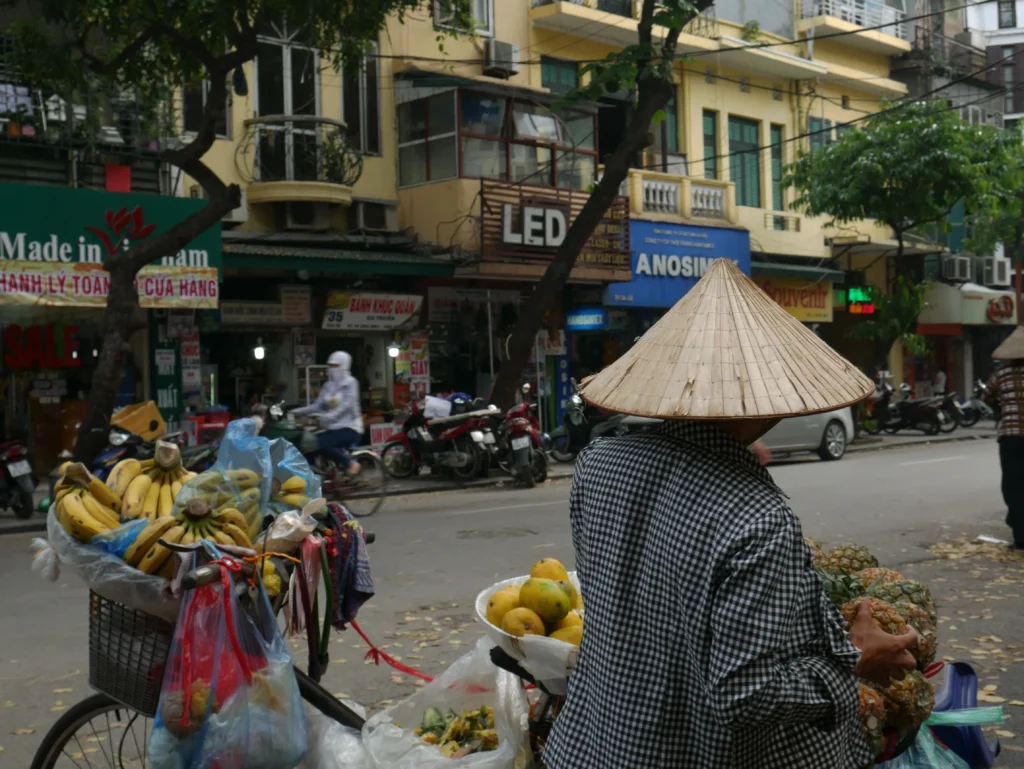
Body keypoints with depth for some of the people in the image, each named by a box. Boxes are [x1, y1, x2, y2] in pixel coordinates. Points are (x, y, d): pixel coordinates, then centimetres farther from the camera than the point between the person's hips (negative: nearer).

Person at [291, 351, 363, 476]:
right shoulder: (328, 386, 15)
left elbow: (347, 405, -20)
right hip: (333, 428, 7)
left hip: (349, 428, -7)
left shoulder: (350, 383, -5)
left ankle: (350, 463, -15)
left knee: (322, 443, -30)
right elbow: (317, 405, 9)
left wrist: (329, 416, -35)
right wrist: (298, 412, -6)